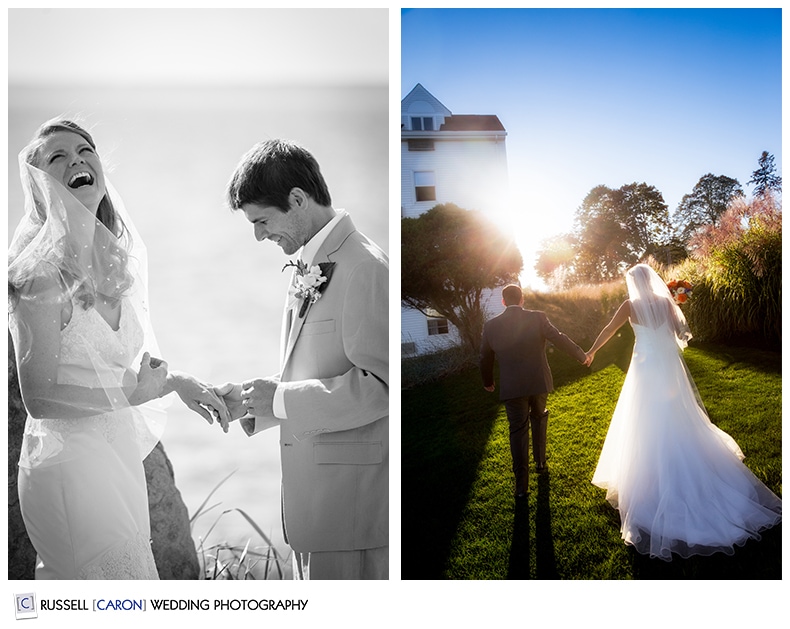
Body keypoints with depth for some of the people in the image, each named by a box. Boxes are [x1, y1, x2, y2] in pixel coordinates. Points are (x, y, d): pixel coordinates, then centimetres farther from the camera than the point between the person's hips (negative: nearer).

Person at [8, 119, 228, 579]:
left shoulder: (115, 262, 9)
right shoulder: (42, 270, -15)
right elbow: (39, 396, -15)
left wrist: (173, 380, 7)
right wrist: (134, 394, -16)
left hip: (120, 454, 8)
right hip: (72, 460, -7)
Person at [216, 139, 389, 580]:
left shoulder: (364, 267, -17)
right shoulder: (309, 267, 12)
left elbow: (380, 385, -21)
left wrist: (281, 399, -17)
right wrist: (251, 402, 5)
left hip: (353, 495, -9)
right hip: (314, 493, 9)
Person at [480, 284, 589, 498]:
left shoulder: (491, 326, -3)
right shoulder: (537, 318, -7)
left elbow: (485, 358, 7)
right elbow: (560, 340, -6)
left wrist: (487, 382, 24)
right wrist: (582, 356, 10)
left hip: (512, 388, 0)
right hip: (539, 382, 0)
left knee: (518, 431, 8)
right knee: (538, 418, 27)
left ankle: (521, 484, 6)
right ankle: (540, 461, 32)